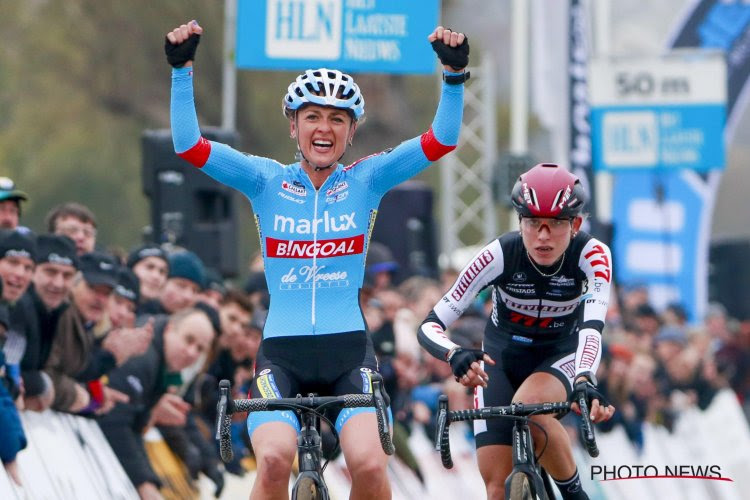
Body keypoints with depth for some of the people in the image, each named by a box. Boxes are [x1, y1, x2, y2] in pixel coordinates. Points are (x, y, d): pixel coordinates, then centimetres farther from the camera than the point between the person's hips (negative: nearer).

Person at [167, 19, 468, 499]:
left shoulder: (366, 180, 6)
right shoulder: (267, 182, 5)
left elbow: (441, 141, -5)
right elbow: (189, 145, -5)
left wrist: (455, 73, -18)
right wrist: (182, 69, -15)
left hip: (348, 351, 0)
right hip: (282, 352, 0)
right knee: (274, 459, -26)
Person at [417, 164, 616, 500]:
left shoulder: (591, 255, -25)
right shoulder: (499, 255, -26)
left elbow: (592, 326, -40)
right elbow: (430, 325, -28)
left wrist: (585, 380, -60)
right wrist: (455, 355, -51)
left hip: (559, 357, -1)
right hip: (502, 358, 1)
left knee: (527, 405, -36)